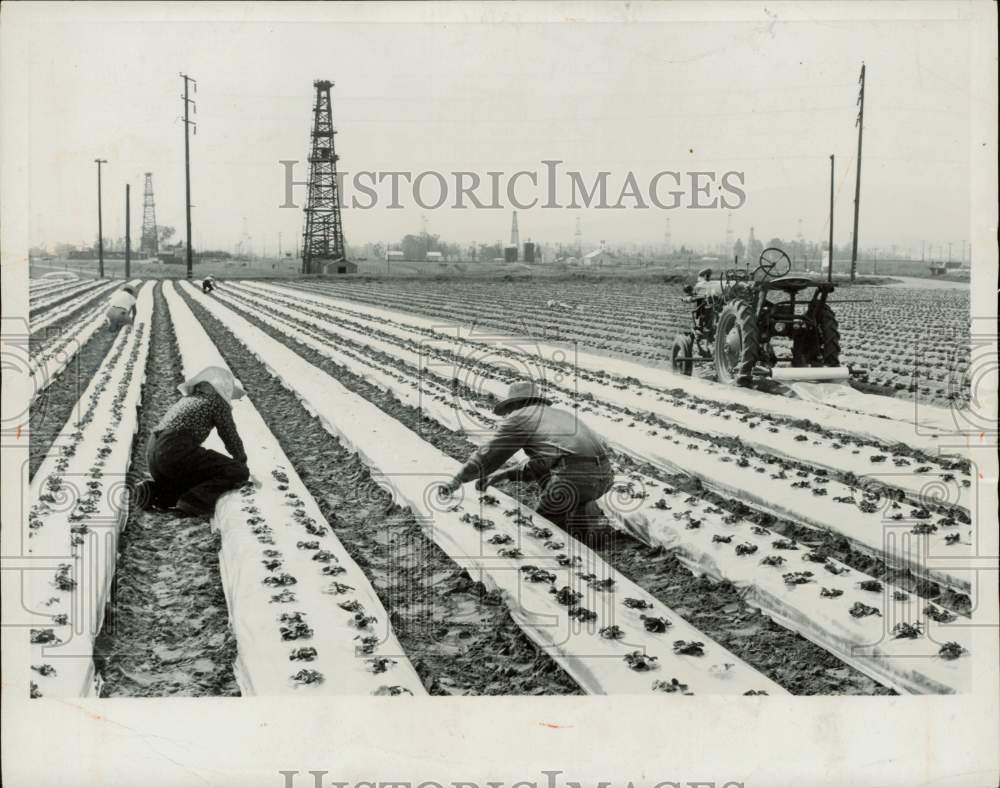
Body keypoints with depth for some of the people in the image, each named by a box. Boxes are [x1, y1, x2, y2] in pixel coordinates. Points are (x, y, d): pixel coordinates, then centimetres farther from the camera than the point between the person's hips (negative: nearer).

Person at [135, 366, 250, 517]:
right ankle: (191, 503, -19)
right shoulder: (218, 400, 7)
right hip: (178, 453, -8)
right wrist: (242, 460, 29)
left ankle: (152, 492, 8)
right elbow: (230, 437, 10)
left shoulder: (188, 399, 30)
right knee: (239, 473, -5)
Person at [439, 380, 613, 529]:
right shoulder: (563, 415, 33)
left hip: (574, 478, -6)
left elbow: (487, 455, 17)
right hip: (603, 475, 6)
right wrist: (506, 474, 36)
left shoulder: (518, 417, 13)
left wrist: (457, 480, 28)